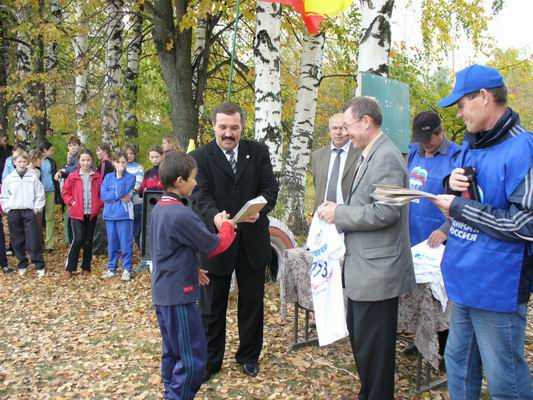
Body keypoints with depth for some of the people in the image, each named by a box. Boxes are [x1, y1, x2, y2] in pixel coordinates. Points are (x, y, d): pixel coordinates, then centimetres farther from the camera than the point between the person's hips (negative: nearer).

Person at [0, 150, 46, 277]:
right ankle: (22, 265, 21)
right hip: (13, 213, 2)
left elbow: (40, 194, 1)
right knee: (17, 241, 8)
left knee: (33, 241, -5)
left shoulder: (33, 177, -1)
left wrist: (36, 208, -4)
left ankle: (40, 266, 0)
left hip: (29, 212, -2)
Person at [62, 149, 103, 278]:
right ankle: (69, 268, 1)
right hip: (77, 214, -2)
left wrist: (99, 204, -4)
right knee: (78, 239, -11)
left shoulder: (97, 177, 3)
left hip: (92, 214, 2)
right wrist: (72, 202, -9)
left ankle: (86, 267, 21)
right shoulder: (73, 177, -1)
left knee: (88, 241, 9)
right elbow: (66, 193, 6)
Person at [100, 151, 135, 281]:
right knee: (112, 243, 11)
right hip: (110, 214, 3)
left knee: (126, 243, -1)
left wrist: (120, 176, -8)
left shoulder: (130, 177, -1)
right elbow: (103, 195, -4)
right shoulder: (108, 177, 8)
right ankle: (111, 268, 22)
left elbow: (122, 191, -14)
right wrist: (120, 196, -11)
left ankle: (126, 269, 9)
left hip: (124, 214, -3)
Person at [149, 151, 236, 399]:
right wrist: (226, 226, 3)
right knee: (193, 357, -1)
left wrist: (191, 270, 15)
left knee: (173, 352, 20)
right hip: (179, 295, -10)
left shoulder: (158, 209, 7)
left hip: (162, 292, 10)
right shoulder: (182, 215, -22)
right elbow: (214, 247, -14)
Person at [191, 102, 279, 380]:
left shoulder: (259, 152, 1)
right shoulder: (200, 157, -6)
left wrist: (259, 209, -26)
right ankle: (210, 360, 27)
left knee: (252, 302, 15)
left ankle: (249, 355, 34)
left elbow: (270, 187, -4)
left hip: (253, 239, 2)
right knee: (212, 305, 10)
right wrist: (216, 217, -36)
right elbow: (202, 196, -15)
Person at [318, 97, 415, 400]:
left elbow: (385, 212, -24)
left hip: (377, 270, -10)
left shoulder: (386, 157, -18)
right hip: (366, 266, 10)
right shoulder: (372, 155, 13)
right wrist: (340, 211, 6)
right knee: (359, 334, 21)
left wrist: (339, 214, -16)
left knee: (372, 346, 2)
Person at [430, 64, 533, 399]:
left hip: (497, 289, -8)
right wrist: (453, 184, -3)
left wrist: (460, 206, -18)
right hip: (466, 281, 8)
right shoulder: (471, 146, 10)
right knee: (458, 362, 22)